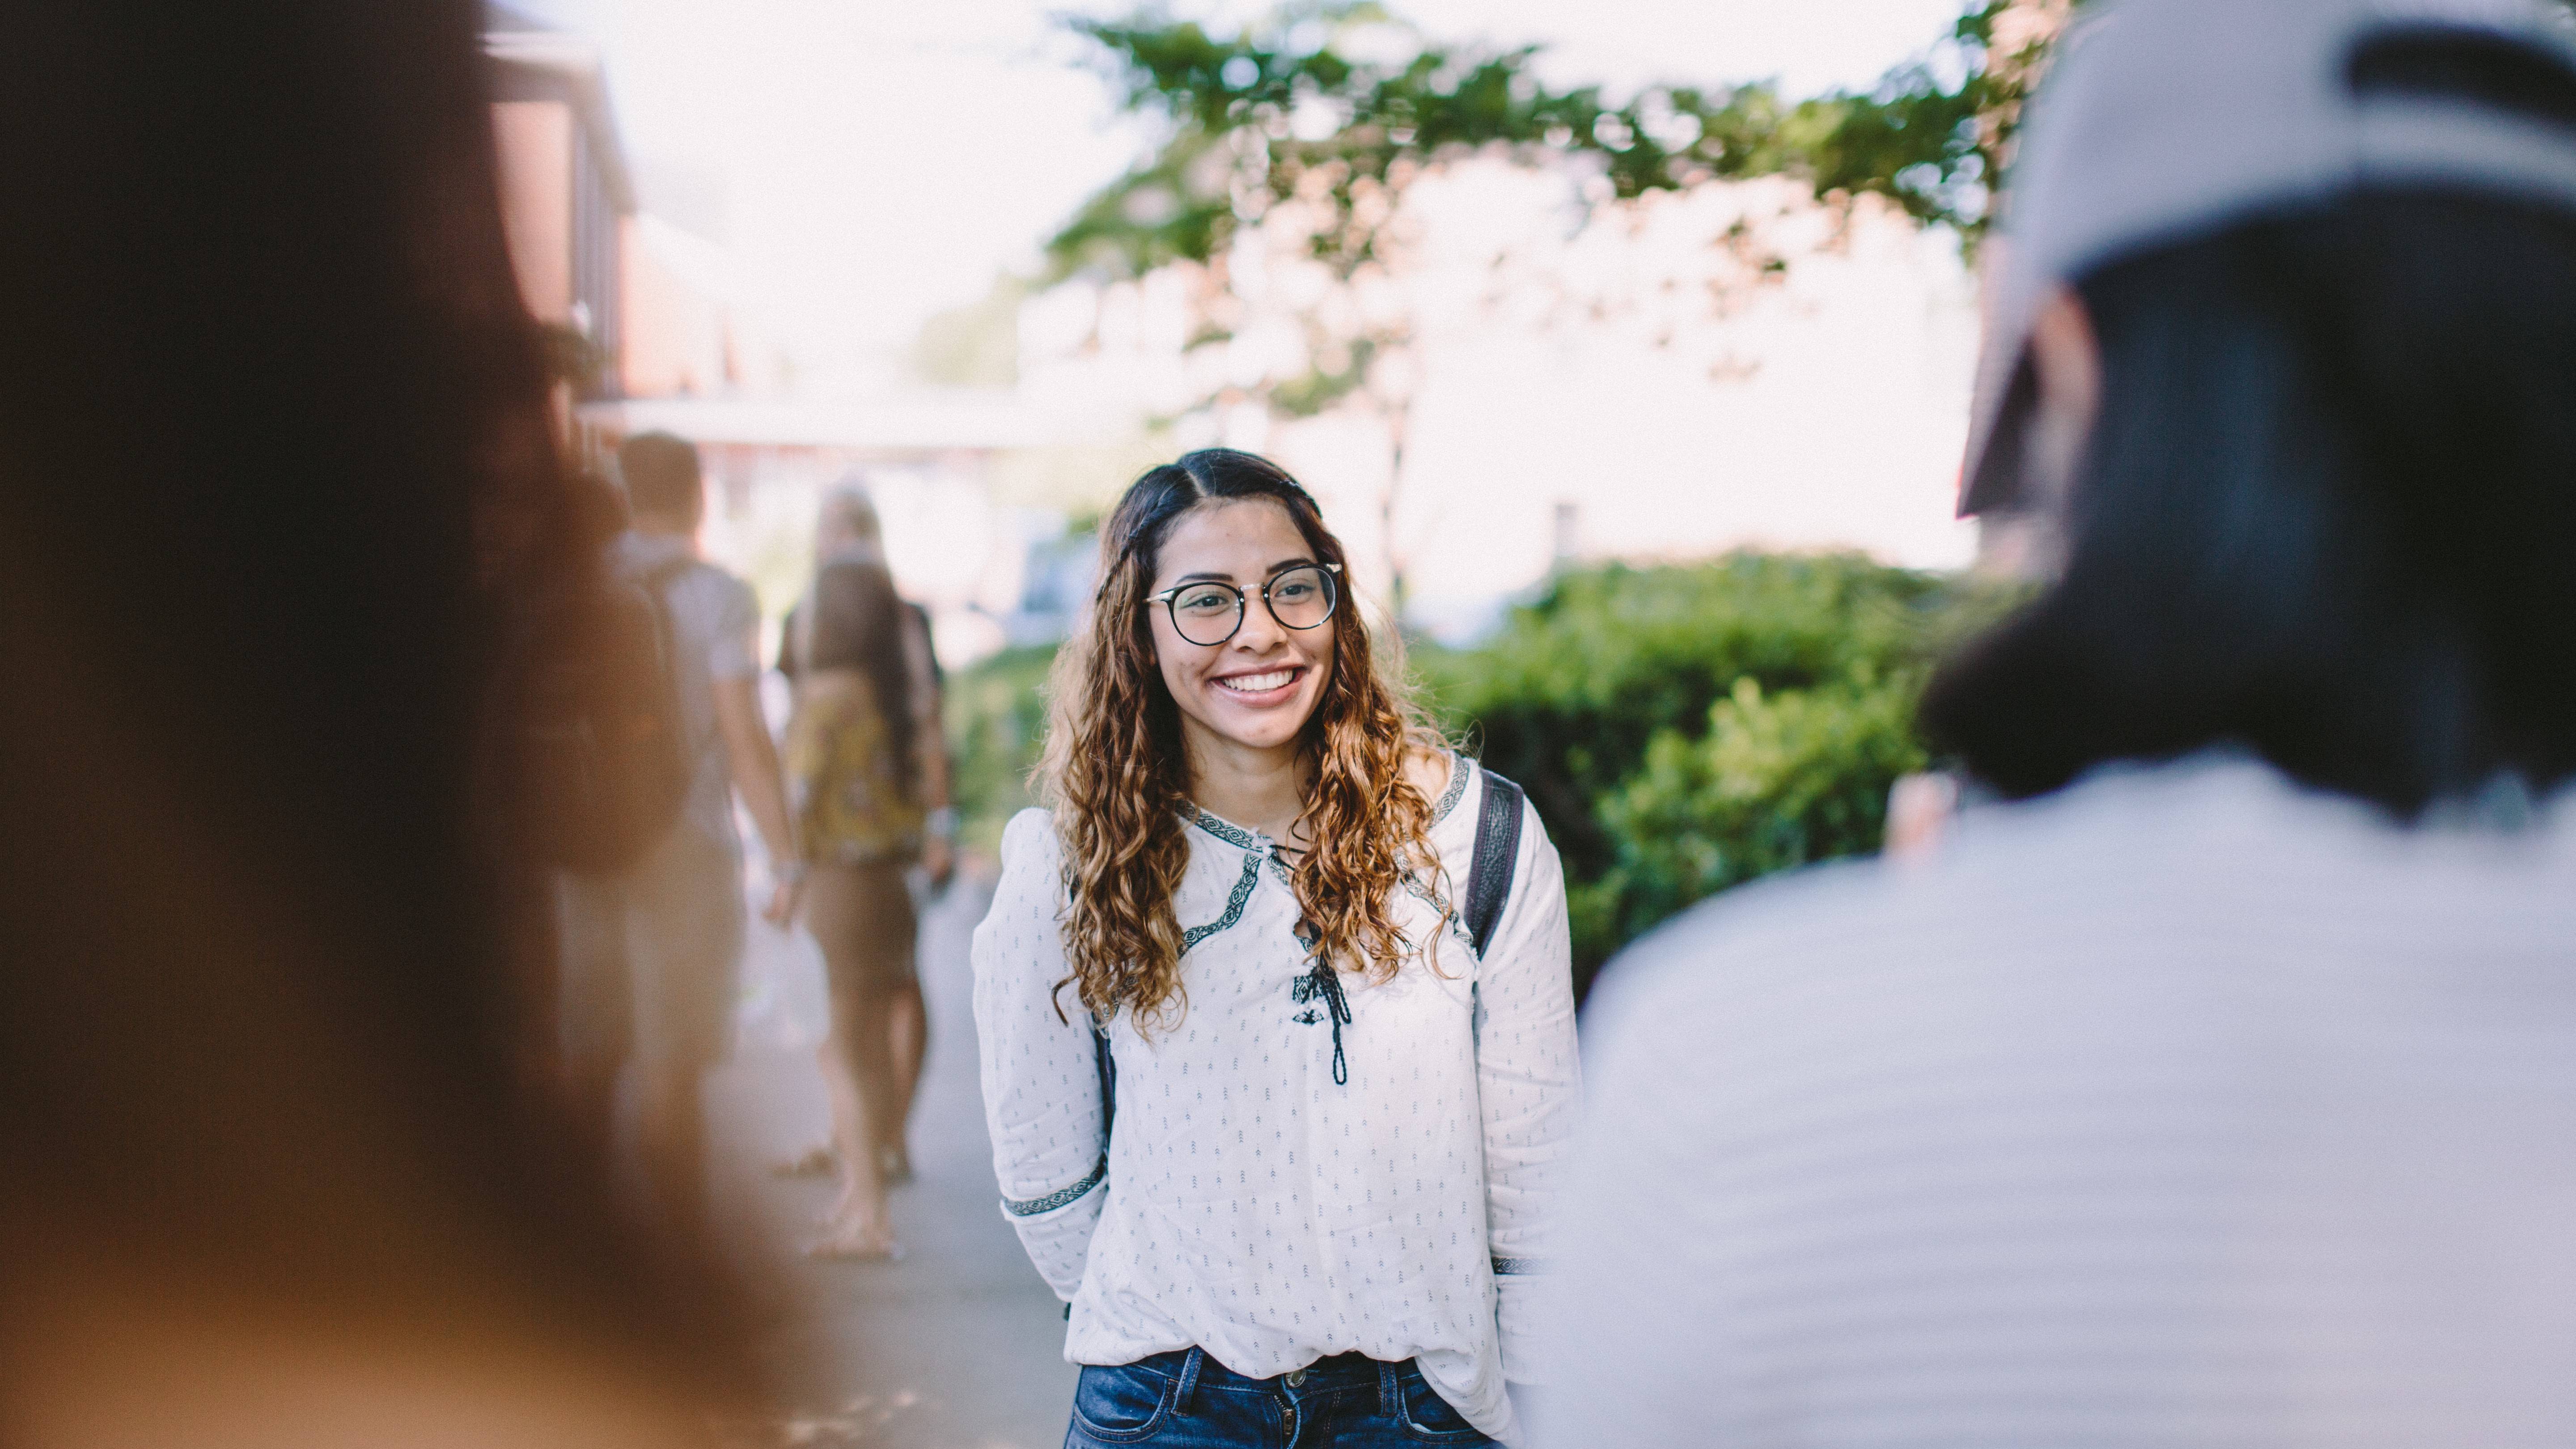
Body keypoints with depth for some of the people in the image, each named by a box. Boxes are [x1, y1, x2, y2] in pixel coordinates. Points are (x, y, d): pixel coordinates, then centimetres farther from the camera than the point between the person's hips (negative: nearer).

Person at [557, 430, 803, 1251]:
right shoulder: (718, 596, -6)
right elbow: (746, 740, -10)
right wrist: (786, 859, -5)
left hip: (585, 851, 4)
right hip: (685, 852, -4)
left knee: (586, 1063, 10)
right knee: (671, 1074, -1)